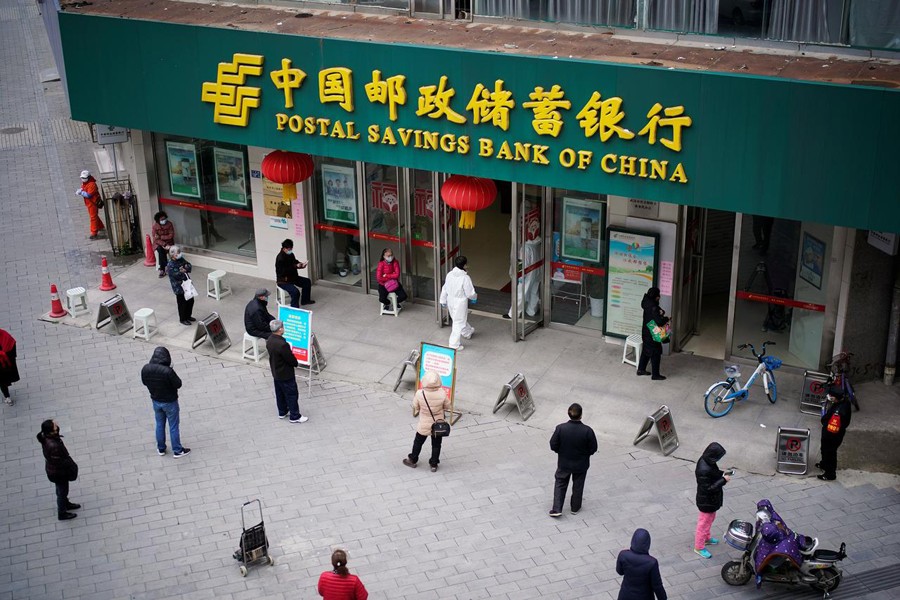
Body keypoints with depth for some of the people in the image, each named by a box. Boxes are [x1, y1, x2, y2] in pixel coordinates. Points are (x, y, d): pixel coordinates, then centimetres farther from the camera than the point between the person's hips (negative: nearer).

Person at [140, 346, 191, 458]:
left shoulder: (145, 369, -16)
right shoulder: (168, 371, -32)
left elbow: (144, 382, 1)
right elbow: (178, 384, -20)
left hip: (156, 401, 5)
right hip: (169, 402, -5)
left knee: (160, 424, 23)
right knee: (174, 426, 13)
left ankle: (161, 449, 38)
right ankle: (177, 451, 26)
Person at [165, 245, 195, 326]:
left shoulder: (181, 260, 2)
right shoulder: (170, 265, -20)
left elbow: (189, 265, -4)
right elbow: (175, 275, -24)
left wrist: (187, 268, -24)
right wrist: (181, 272, -38)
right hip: (179, 288, -8)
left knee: (190, 301, 18)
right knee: (182, 304, 4)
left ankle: (188, 316, 37)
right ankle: (182, 319, 22)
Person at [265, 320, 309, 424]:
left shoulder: (269, 340, -7)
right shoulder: (282, 344, -35)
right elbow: (291, 360, -26)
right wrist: (295, 363, -1)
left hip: (276, 373, 9)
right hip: (286, 375, -8)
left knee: (280, 394, 24)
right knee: (292, 395, 8)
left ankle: (282, 412, 41)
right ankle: (295, 417, 21)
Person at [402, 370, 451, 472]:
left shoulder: (419, 394, -27)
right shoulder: (442, 394, -25)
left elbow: (415, 407, -11)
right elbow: (447, 407, -8)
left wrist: (414, 413, 10)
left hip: (424, 425, 0)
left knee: (418, 442, 23)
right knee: (436, 445, 21)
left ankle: (413, 460, 42)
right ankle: (434, 464, 34)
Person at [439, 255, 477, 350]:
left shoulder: (449, 275, -7)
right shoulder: (465, 278, -25)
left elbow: (444, 289, 4)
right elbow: (470, 293, -19)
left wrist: (443, 300, 17)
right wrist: (475, 297, 4)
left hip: (450, 301, 7)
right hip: (460, 303, -7)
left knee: (462, 319, 29)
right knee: (458, 323, 7)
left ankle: (468, 332, 54)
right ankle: (454, 345, 13)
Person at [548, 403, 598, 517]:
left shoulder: (560, 428, -23)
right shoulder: (587, 431, -26)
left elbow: (553, 445, -13)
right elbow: (593, 449, -14)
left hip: (564, 463, 0)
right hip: (581, 464, 0)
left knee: (560, 484, 20)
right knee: (578, 486, 22)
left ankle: (557, 509, 17)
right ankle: (575, 508, 38)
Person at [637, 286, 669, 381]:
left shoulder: (647, 304, 0)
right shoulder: (653, 307, -27)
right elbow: (659, 322, -31)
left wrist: (660, 312, -9)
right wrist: (666, 319, -12)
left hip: (646, 332, 9)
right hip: (652, 334, -9)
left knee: (646, 351, 23)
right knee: (655, 353, 3)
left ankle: (641, 369, 34)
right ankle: (655, 375, 11)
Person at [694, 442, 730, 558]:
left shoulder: (707, 461, -9)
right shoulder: (704, 470, -38)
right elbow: (708, 488, -31)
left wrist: (722, 473, -6)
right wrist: (723, 480, -27)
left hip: (711, 500, 9)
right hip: (706, 501, -9)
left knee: (710, 518, 30)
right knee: (704, 522, 10)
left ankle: (706, 538, 53)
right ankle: (699, 547, 29)